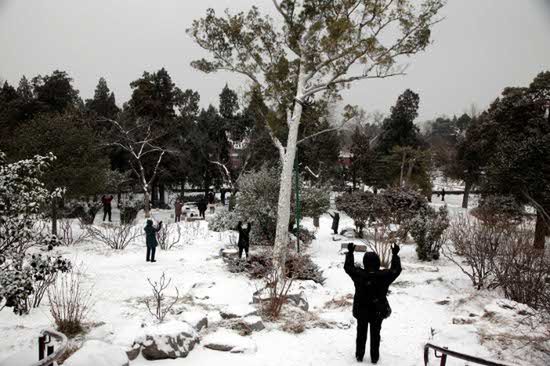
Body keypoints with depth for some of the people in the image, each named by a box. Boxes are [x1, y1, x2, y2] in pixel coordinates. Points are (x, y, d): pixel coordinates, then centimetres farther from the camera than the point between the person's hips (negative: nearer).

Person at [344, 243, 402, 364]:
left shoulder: (359, 274, -21)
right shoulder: (384, 276, -21)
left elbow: (348, 267, -2)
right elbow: (396, 269, -4)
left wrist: (350, 252, 7)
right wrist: (395, 255, 6)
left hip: (361, 311, 0)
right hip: (377, 312, 0)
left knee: (361, 334, 18)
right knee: (375, 335, 17)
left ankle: (359, 356, 30)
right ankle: (374, 357, 29)